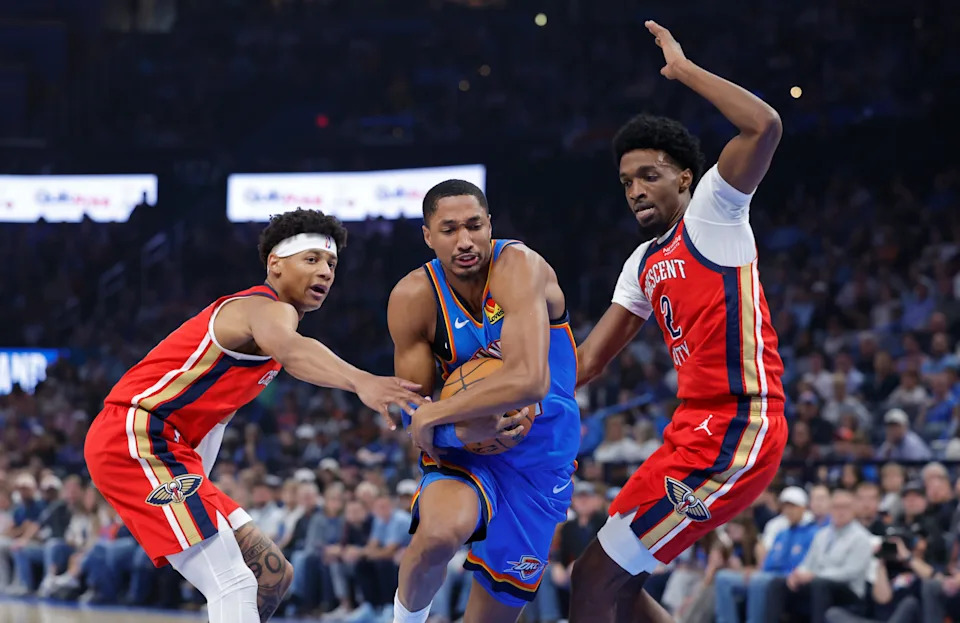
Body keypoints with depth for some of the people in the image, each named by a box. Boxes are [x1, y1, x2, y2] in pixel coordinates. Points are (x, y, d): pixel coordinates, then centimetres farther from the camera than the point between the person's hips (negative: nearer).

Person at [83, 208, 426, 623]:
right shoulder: (269, 308, -11)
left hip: (166, 449, 11)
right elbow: (290, 350, -38)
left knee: (272, 575, 11)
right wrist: (361, 382, -56)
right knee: (234, 586, -23)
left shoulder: (267, 315, 22)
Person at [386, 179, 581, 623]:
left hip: (539, 456, -1)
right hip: (465, 448, 1)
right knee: (440, 532, -33)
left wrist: (433, 416, -26)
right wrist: (458, 429, -26)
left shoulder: (519, 266, -23)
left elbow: (530, 382, -35)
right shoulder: (413, 298, -12)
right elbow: (412, 411, -3)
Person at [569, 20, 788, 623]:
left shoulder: (713, 212, -3)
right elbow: (591, 358, 22)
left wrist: (683, 69, -11)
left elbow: (765, 126, -20)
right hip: (697, 427, 10)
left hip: (733, 434, -10)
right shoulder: (643, 265, 21)